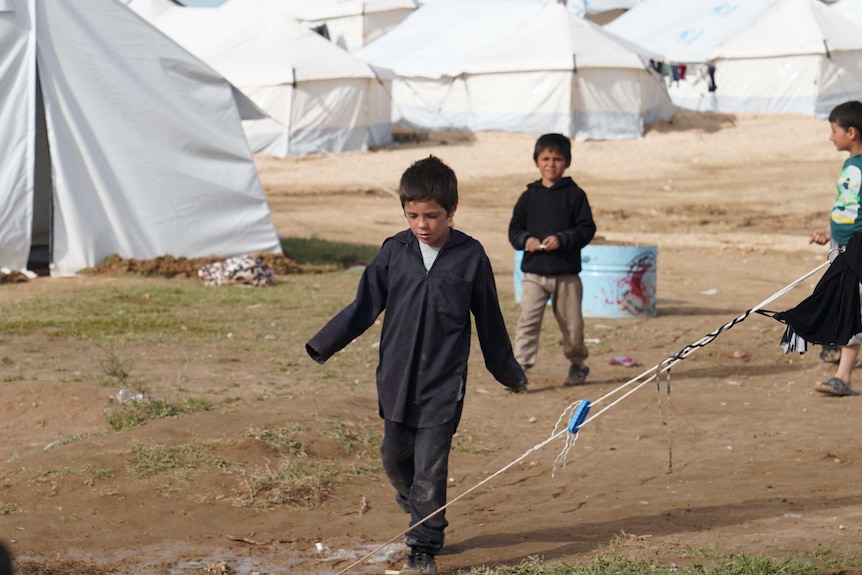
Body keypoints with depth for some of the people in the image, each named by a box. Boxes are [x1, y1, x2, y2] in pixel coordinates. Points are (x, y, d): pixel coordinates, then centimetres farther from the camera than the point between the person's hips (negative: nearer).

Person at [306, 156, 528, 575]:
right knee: (395, 459, 12)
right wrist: (322, 345, -4)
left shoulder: (470, 256, -4)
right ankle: (420, 515, 38)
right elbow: (363, 307, 5)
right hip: (396, 380, 3)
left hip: (443, 385, -3)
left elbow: (489, 322, 6)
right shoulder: (394, 252, 1)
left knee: (430, 469, -3)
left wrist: (509, 372, 14)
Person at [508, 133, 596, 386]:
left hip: (567, 272, -1)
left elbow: (587, 228, -4)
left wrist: (562, 239, -18)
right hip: (534, 272, 1)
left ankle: (577, 364, 32)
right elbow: (514, 229, 9)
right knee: (527, 320, -11)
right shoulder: (529, 196, 7)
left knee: (572, 323, 10)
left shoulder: (575, 195, 0)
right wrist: (525, 240, -13)